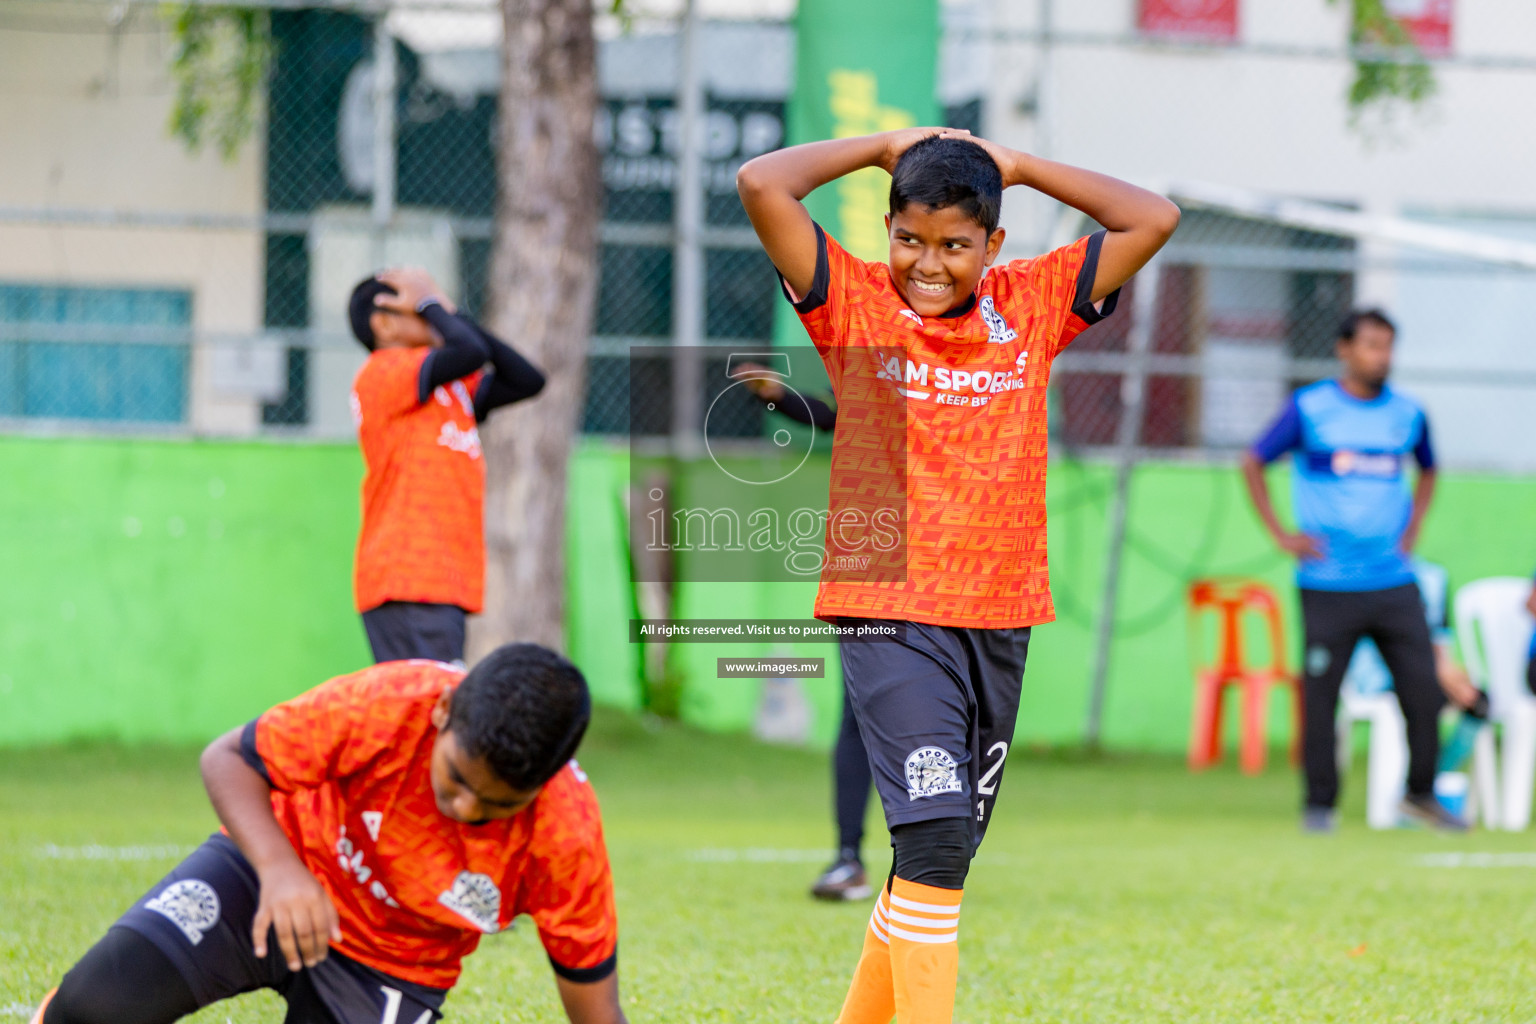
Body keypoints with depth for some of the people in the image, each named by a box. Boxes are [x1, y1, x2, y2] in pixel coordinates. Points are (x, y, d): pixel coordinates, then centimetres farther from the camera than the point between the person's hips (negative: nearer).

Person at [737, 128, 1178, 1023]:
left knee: (944, 850, 11)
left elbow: (1155, 220, 7)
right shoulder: (857, 302, 1)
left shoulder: (1034, 305, 8)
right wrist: (886, 146, 2)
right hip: (890, 616, -4)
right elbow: (762, 185, -9)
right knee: (934, 839, -17)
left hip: (1000, 620, 4)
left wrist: (1018, 168, 7)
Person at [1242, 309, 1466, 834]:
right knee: (1319, 694, -2)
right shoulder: (1308, 409, -2)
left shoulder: (1408, 414, 8)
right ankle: (1319, 804, 8)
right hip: (1328, 587, -3)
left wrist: (1412, 530, 13)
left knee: (1424, 687, -2)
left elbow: (1427, 471, 27)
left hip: (1395, 583, 3)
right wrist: (1280, 534, -1)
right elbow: (1252, 464, 6)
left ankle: (1421, 794, 13)